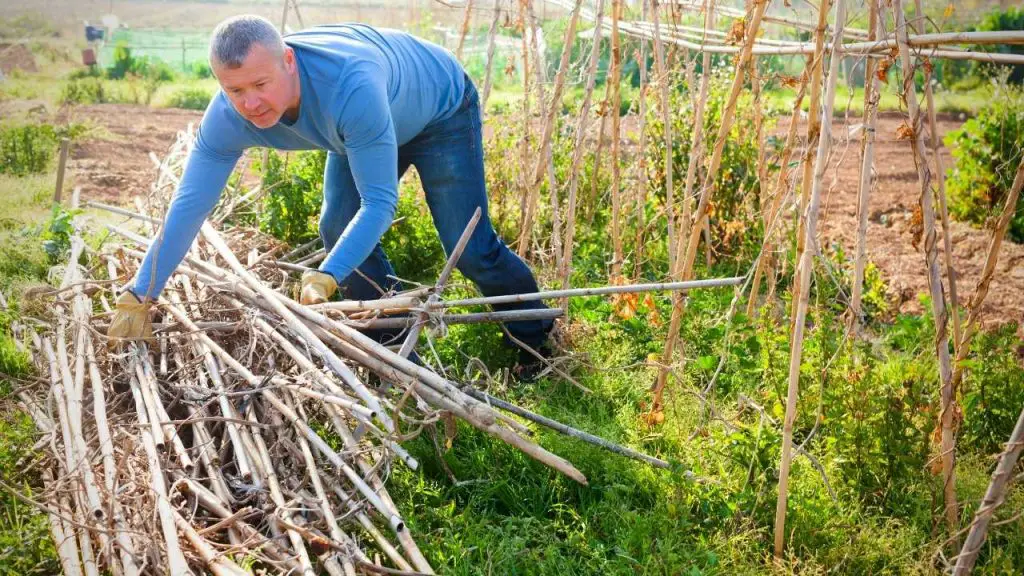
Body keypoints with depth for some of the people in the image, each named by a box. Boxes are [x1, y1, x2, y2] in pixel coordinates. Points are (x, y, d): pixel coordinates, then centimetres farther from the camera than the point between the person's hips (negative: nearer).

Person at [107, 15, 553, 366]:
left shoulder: (350, 85, -47)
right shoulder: (227, 118, -28)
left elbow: (380, 202, -43)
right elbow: (189, 206, -25)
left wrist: (326, 277, -54)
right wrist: (138, 298, -30)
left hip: (440, 108, -6)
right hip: (359, 125, 6)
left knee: (470, 248, -7)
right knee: (340, 231, -6)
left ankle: (540, 345, 18)